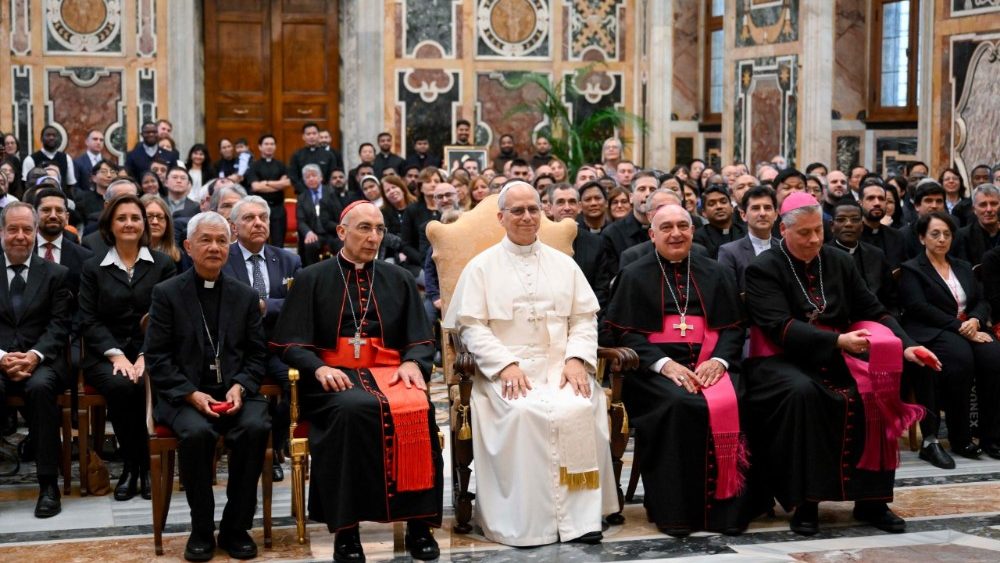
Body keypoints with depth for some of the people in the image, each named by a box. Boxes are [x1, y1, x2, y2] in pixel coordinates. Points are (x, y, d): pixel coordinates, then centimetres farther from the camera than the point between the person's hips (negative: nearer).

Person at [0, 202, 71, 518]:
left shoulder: (56, 274, 11)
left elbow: (59, 326, 2)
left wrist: (35, 355, -17)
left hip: (42, 361, 0)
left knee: (40, 386, -35)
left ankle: (49, 484, -29)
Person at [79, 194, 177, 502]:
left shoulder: (163, 265, 9)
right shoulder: (93, 268, 11)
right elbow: (89, 320, 3)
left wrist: (147, 355, -14)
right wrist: (116, 354, -13)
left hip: (151, 352, 0)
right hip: (106, 354, 1)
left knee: (148, 385, -33)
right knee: (120, 386, -33)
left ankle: (145, 464, -15)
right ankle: (132, 464, -14)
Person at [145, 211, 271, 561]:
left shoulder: (246, 296, 14)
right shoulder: (167, 293, 5)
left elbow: (257, 354, 11)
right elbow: (157, 358, 0)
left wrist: (240, 387, -9)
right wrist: (192, 394, -14)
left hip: (235, 392, 2)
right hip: (184, 395, -2)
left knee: (256, 428, -30)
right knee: (196, 433, -34)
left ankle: (236, 527, -13)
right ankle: (202, 530, -13)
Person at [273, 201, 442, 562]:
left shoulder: (399, 280, 18)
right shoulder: (311, 280, 11)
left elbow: (421, 339, 13)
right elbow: (291, 343, 4)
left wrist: (412, 363, -10)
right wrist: (319, 368, -16)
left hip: (389, 371, 2)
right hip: (335, 376, -2)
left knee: (417, 410, -32)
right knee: (352, 410, -37)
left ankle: (419, 523, -23)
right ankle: (346, 528, -29)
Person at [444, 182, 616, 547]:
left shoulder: (564, 264, 18)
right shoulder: (481, 267, 9)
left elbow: (584, 318, 13)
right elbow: (471, 326, 1)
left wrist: (576, 359, -7)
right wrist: (506, 365, -13)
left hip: (559, 364, 2)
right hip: (505, 368, -2)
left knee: (578, 409, -29)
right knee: (524, 412, -33)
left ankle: (579, 514, -24)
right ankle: (531, 520, -25)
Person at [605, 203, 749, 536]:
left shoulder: (715, 274, 19)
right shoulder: (635, 276, 11)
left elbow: (734, 327, 12)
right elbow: (626, 333, 1)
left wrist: (719, 360, -9)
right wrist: (664, 363, -15)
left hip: (710, 365, 2)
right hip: (655, 368, -2)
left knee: (730, 403, -30)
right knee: (679, 404, -35)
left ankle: (725, 507, -20)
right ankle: (675, 509, -25)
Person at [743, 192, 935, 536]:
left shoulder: (839, 263, 13)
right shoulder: (763, 269, -3)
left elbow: (874, 312, 13)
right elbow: (782, 327, -17)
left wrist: (905, 347, -5)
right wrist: (837, 341, -28)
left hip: (833, 358, 5)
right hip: (782, 360, -4)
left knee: (874, 391, -24)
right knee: (803, 392, -37)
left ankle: (870, 500, -14)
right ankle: (805, 502, -27)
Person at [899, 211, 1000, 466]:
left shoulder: (963, 268, 26)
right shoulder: (911, 270, 7)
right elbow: (920, 308, -8)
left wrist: (975, 321, -7)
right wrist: (959, 327, -16)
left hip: (968, 329, 5)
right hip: (931, 334, -5)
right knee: (960, 357, -37)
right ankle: (960, 438, -28)